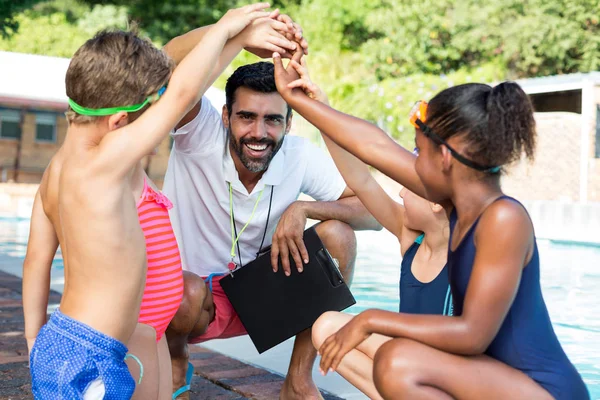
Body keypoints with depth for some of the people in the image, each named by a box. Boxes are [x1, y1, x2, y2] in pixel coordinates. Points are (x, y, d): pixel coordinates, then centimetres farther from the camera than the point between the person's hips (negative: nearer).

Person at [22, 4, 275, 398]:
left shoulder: (55, 171, 5)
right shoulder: (104, 163, -22)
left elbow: (37, 257, 12)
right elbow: (183, 92, -24)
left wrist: (35, 339, 21)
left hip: (55, 342, 9)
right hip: (87, 360, -9)